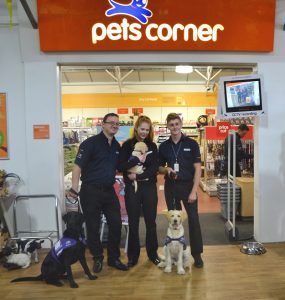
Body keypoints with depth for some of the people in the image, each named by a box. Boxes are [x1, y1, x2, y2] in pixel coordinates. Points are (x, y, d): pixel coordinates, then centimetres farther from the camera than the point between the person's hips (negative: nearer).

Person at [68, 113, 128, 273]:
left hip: (109, 190, 6)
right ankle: (98, 258, 27)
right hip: (91, 191, -6)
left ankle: (114, 258, 27)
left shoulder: (117, 146, 10)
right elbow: (78, 165, -15)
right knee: (93, 227, 7)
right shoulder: (91, 143, -10)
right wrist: (75, 188, -23)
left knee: (116, 224, 8)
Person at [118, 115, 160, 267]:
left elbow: (155, 168, -4)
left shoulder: (152, 146, 5)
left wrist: (138, 176, -14)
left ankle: (152, 253, 28)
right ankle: (133, 255, 22)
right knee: (133, 223, 7)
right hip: (132, 187, -1)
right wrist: (137, 159, -20)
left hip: (149, 187, 2)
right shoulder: (127, 145, 0)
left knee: (151, 221, 11)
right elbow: (120, 166, -9)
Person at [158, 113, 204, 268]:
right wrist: (166, 169, -11)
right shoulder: (164, 146, 5)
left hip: (188, 185, -2)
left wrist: (194, 191, -13)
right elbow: (159, 168, 13)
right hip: (170, 186, 3)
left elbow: (197, 169, -6)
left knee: (193, 219, -1)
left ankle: (197, 254, 13)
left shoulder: (191, 143, -4)